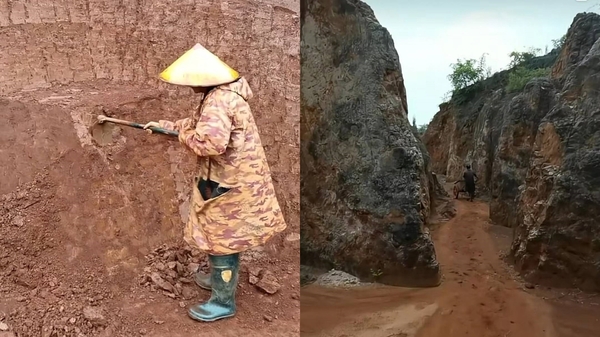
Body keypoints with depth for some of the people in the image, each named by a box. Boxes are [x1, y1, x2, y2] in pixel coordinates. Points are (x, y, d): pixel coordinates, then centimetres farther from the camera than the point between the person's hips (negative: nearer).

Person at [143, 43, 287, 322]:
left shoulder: (218, 101, -25)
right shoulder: (221, 94, 10)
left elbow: (209, 141, -38)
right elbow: (198, 122, 24)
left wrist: (184, 135, -18)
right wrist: (164, 125, 21)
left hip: (229, 184, -10)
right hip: (230, 177, 11)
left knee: (222, 238, 2)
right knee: (219, 234, 25)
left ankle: (223, 301, 18)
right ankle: (218, 277, 45)